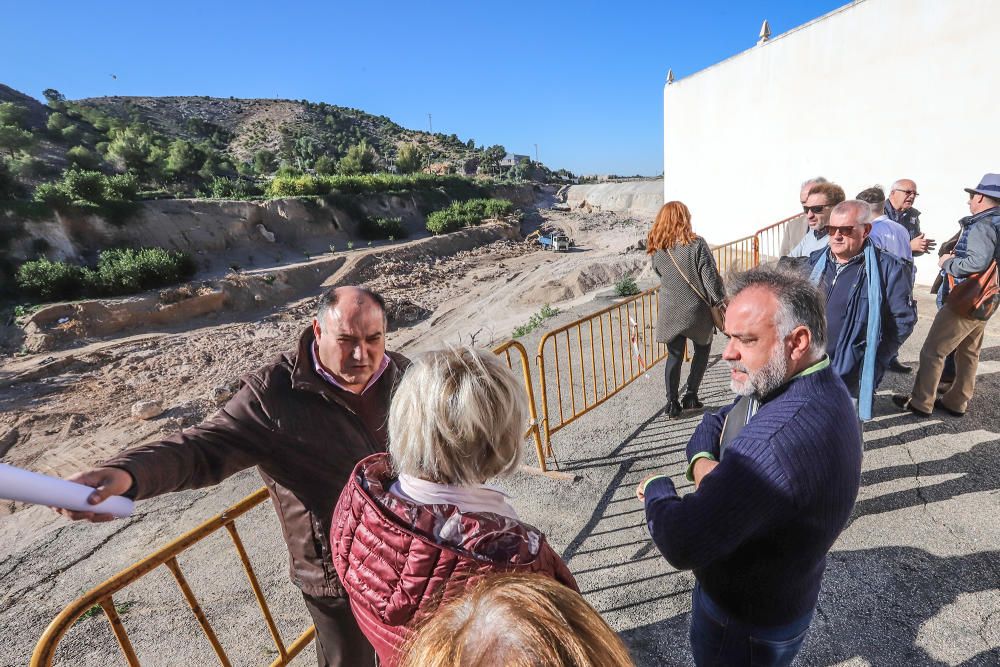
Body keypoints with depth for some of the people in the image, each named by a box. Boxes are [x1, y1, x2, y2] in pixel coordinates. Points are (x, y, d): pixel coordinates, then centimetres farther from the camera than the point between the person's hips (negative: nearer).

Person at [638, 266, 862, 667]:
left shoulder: (781, 435, -40)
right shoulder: (817, 389, -7)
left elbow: (681, 545, -40)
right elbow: (711, 426, 2)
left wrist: (656, 490, -19)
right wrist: (704, 465, -20)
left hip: (746, 627, -7)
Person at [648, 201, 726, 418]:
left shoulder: (657, 249, -4)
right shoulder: (696, 244, -15)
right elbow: (710, 277, -13)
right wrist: (720, 302, -3)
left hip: (670, 313, 3)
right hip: (697, 311, -2)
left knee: (674, 356, 12)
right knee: (702, 350, 20)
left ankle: (672, 403, 12)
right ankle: (690, 396, 19)